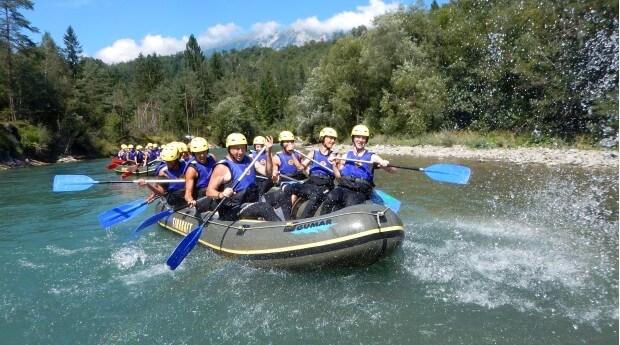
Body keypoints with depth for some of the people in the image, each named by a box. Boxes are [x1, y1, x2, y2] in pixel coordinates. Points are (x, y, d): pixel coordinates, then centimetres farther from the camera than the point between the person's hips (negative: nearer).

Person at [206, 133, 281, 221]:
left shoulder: (249, 160, 12)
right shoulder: (222, 167, -9)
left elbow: (267, 173, 6)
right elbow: (209, 191, -12)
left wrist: (268, 152, -5)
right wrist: (221, 194, -34)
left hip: (251, 203, 8)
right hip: (232, 210, -8)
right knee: (265, 207, -28)